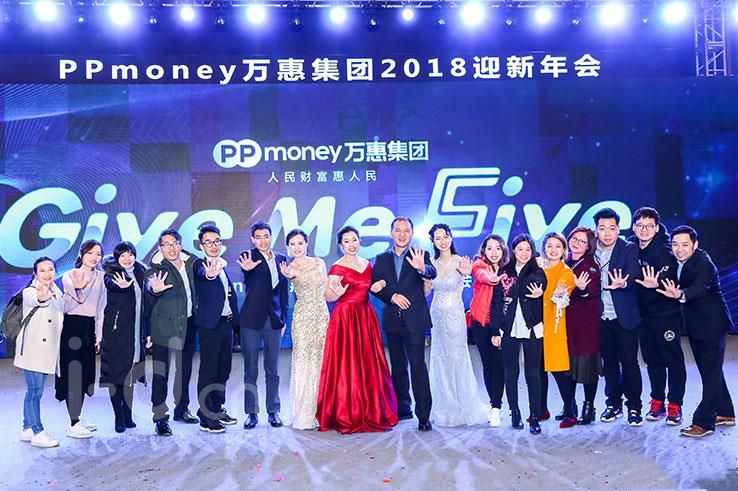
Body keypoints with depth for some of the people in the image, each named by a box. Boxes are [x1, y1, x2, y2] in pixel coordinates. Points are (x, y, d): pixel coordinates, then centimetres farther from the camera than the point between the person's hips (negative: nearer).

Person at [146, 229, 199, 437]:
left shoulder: (191, 262, 5)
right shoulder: (157, 269, -10)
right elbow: (149, 284, -31)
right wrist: (154, 289, -53)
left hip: (188, 324, 6)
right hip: (164, 326, -6)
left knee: (185, 368, 17)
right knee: (161, 372, -3)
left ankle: (181, 408, 32)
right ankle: (160, 417, 3)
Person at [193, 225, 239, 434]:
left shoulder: (224, 265, 15)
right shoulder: (199, 264, -8)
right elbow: (201, 273, -33)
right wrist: (209, 274, -56)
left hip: (226, 323, 8)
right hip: (210, 325, -8)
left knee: (223, 370, 15)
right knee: (208, 371, -4)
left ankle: (217, 409, 28)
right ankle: (205, 418, 1)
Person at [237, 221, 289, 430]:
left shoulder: (281, 259, 8)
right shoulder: (249, 256, -4)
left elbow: (283, 292, 12)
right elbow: (245, 267, -30)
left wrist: (283, 319, 10)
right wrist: (247, 268, -54)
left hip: (274, 320, 3)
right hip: (252, 320, -3)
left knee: (272, 370, 10)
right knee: (250, 369, 5)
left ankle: (273, 411, 21)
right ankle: (252, 413, 15)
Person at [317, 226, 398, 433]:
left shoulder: (368, 265, 11)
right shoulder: (337, 268, -7)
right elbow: (328, 297, -8)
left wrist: (380, 285, 1)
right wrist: (338, 292, -28)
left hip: (366, 317, 6)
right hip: (345, 318, -6)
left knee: (369, 365, 8)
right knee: (346, 365, -4)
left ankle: (372, 413, 19)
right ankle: (347, 416, 6)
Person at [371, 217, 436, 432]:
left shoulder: (420, 255, -1)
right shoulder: (382, 259, 9)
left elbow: (432, 273, -21)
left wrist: (422, 268, -44)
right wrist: (392, 296, -12)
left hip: (414, 320, -4)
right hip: (392, 321, 4)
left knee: (418, 367, -7)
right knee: (398, 367, 14)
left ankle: (424, 415, -3)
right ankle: (403, 408, 27)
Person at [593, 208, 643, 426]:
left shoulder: (629, 249, -6)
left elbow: (634, 274, -22)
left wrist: (623, 283, -41)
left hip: (624, 316, -3)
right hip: (602, 317, 3)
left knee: (629, 361, 1)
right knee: (609, 361, 13)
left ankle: (634, 406, 14)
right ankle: (614, 403, 26)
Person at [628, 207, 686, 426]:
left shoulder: (665, 251, -13)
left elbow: (671, 282, -20)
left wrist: (656, 284, -38)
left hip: (666, 313, -5)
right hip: (644, 315, 5)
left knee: (673, 359, 3)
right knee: (652, 360, 13)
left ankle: (674, 405, 12)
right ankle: (657, 402, 24)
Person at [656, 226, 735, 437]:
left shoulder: (703, 263, -22)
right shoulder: (678, 262, 3)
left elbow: (699, 288, -39)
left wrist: (681, 295, -57)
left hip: (712, 323, -9)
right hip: (696, 324, 9)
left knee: (711, 371, -4)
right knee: (709, 370, 18)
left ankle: (703, 422, -1)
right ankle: (725, 413, 32)